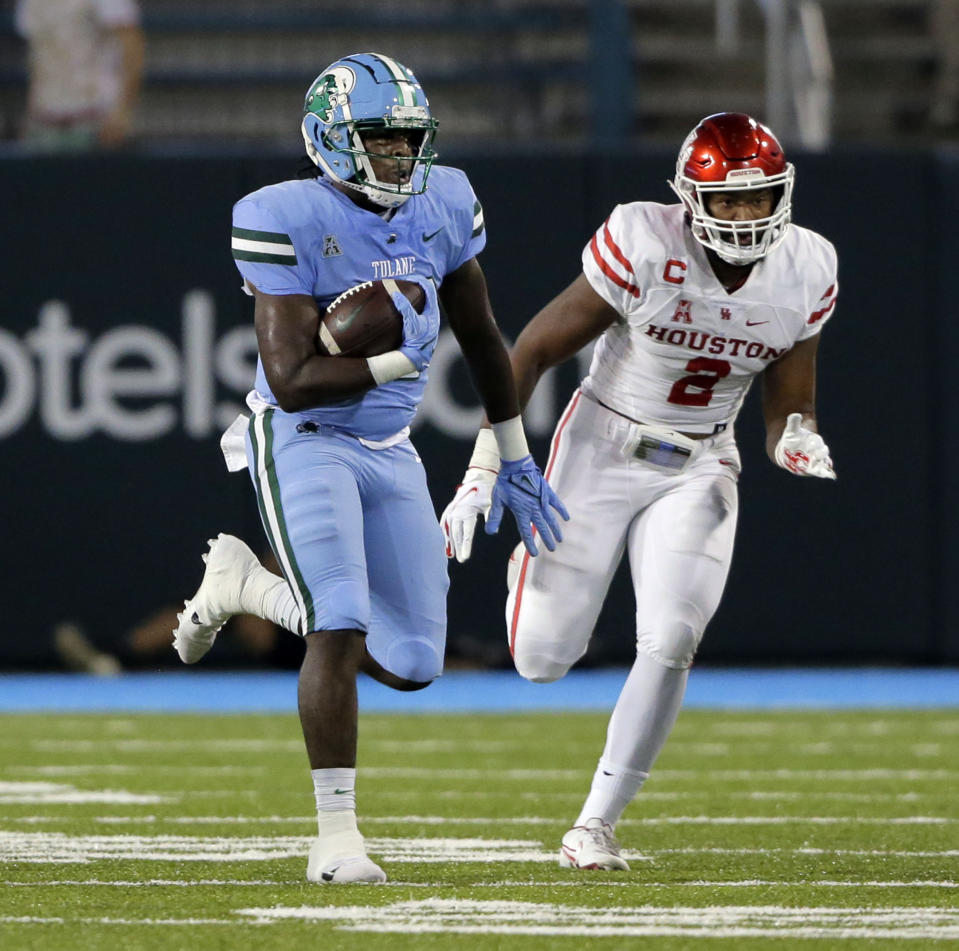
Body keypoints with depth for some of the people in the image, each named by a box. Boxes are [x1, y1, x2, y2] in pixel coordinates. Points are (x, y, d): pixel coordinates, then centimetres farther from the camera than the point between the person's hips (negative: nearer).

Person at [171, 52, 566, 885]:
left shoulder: (442, 205, 0)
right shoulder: (288, 221, -18)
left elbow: (481, 338, 13)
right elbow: (292, 380, -22)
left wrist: (515, 462, 18)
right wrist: (395, 361, -23)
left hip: (389, 452, 6)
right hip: (302, 442, -6)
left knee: (412, 663, 5)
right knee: (342, 629, -21)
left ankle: (247, 585, 27)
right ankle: (336, 839, -12)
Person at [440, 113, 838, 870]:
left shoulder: (805, 275, -9)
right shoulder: (645, 249, -23)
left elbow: (787, 413, 3)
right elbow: (534, 350, -14)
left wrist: (798, 442, -22)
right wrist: (482, 475, -17)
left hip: (698, 472, 2)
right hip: (602, 452, -2)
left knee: (670, 643, -17)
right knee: (543, 659, -1)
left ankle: (598, 823, -3)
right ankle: (533, 567, 37)